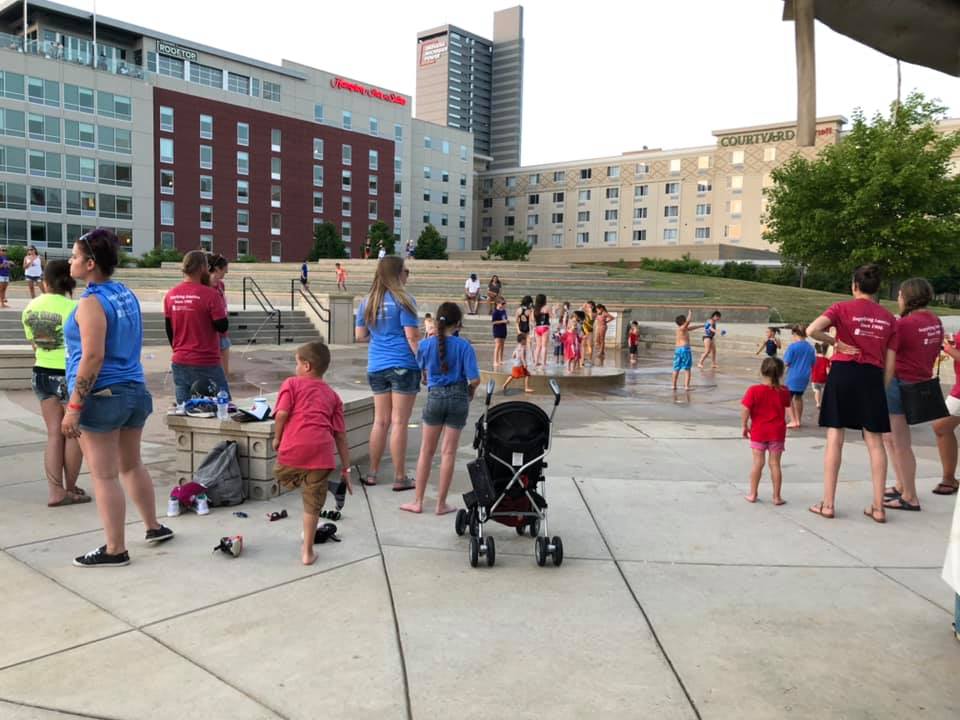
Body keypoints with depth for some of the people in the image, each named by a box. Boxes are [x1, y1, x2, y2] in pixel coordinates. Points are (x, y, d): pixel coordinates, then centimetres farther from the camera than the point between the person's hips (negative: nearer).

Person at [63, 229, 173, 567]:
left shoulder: (91, 302, -14)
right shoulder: (127, 295, 11)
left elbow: (93, 356, -21)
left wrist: (74, 406, -20)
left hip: (102, 396, -8)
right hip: (135, 390, 9)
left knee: (104, 476, 1)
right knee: (131, 465, 21)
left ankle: (115, 550, 10)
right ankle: (154, 527, 32)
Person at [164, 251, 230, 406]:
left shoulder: (171, 295, 4)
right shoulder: (210, 294, -15)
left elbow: (169, 330, 12)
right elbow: (222, 327, -11)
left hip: (179, 363, 6)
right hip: (205, 364, -6)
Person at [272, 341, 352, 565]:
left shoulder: (292, 383, 14)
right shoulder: (332, 395, 23)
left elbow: (281, 414, -3)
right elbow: (341, 435, 19)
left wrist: (277, 439, 15)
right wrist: (345, 469, 21)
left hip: (294, 446, -2)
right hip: (322, 451, 2)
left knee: (283, 477, 32)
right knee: (313, 504, 11)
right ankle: (307, 551, 16)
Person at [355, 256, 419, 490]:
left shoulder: (367, 302, 9)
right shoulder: (403, 300, -9)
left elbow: (360, 336, 13)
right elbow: (412, 337, -12)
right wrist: (425, 364, -6)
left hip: (376, 367, 6)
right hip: (403, 366, -6)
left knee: (380, 421, 14)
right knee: (399, 423, 0)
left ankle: (372, 473, 20)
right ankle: (400, 478, 7)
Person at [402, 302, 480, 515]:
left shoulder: (426, 344, -5)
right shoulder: (464, 346, -11)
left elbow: (422, 372, 6)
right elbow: (474, 379, -13)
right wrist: (470, 391, 4)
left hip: (435, 396, 1)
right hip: (458, 398, -1)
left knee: (427, 450, 12)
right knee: (449, 452, 7)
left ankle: (418, 501, 17)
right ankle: (441, 504, 13)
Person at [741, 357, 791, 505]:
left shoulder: (753, 390, -14)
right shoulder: (783, 391, -5)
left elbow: (745, 410, -16)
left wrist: (744, 426, -4)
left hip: (758, 432, -1)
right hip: (777, 433, 1)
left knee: (758, 462, 6)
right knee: (775, 463, 6)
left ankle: (753, 494, 12)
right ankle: (777, 496, 11)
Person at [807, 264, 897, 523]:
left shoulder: (842, 308, -2)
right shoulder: (889, 318, 9)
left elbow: (812, 330, -19)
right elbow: (890, 364, 6)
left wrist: (835, 341, -3)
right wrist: (882, 389, 13)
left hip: (843, 373, -2)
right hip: (873, 377, 3)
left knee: (834, 438, 2)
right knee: (875, 442, 7)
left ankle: (828, 504, 5)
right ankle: (878, 507, 10)